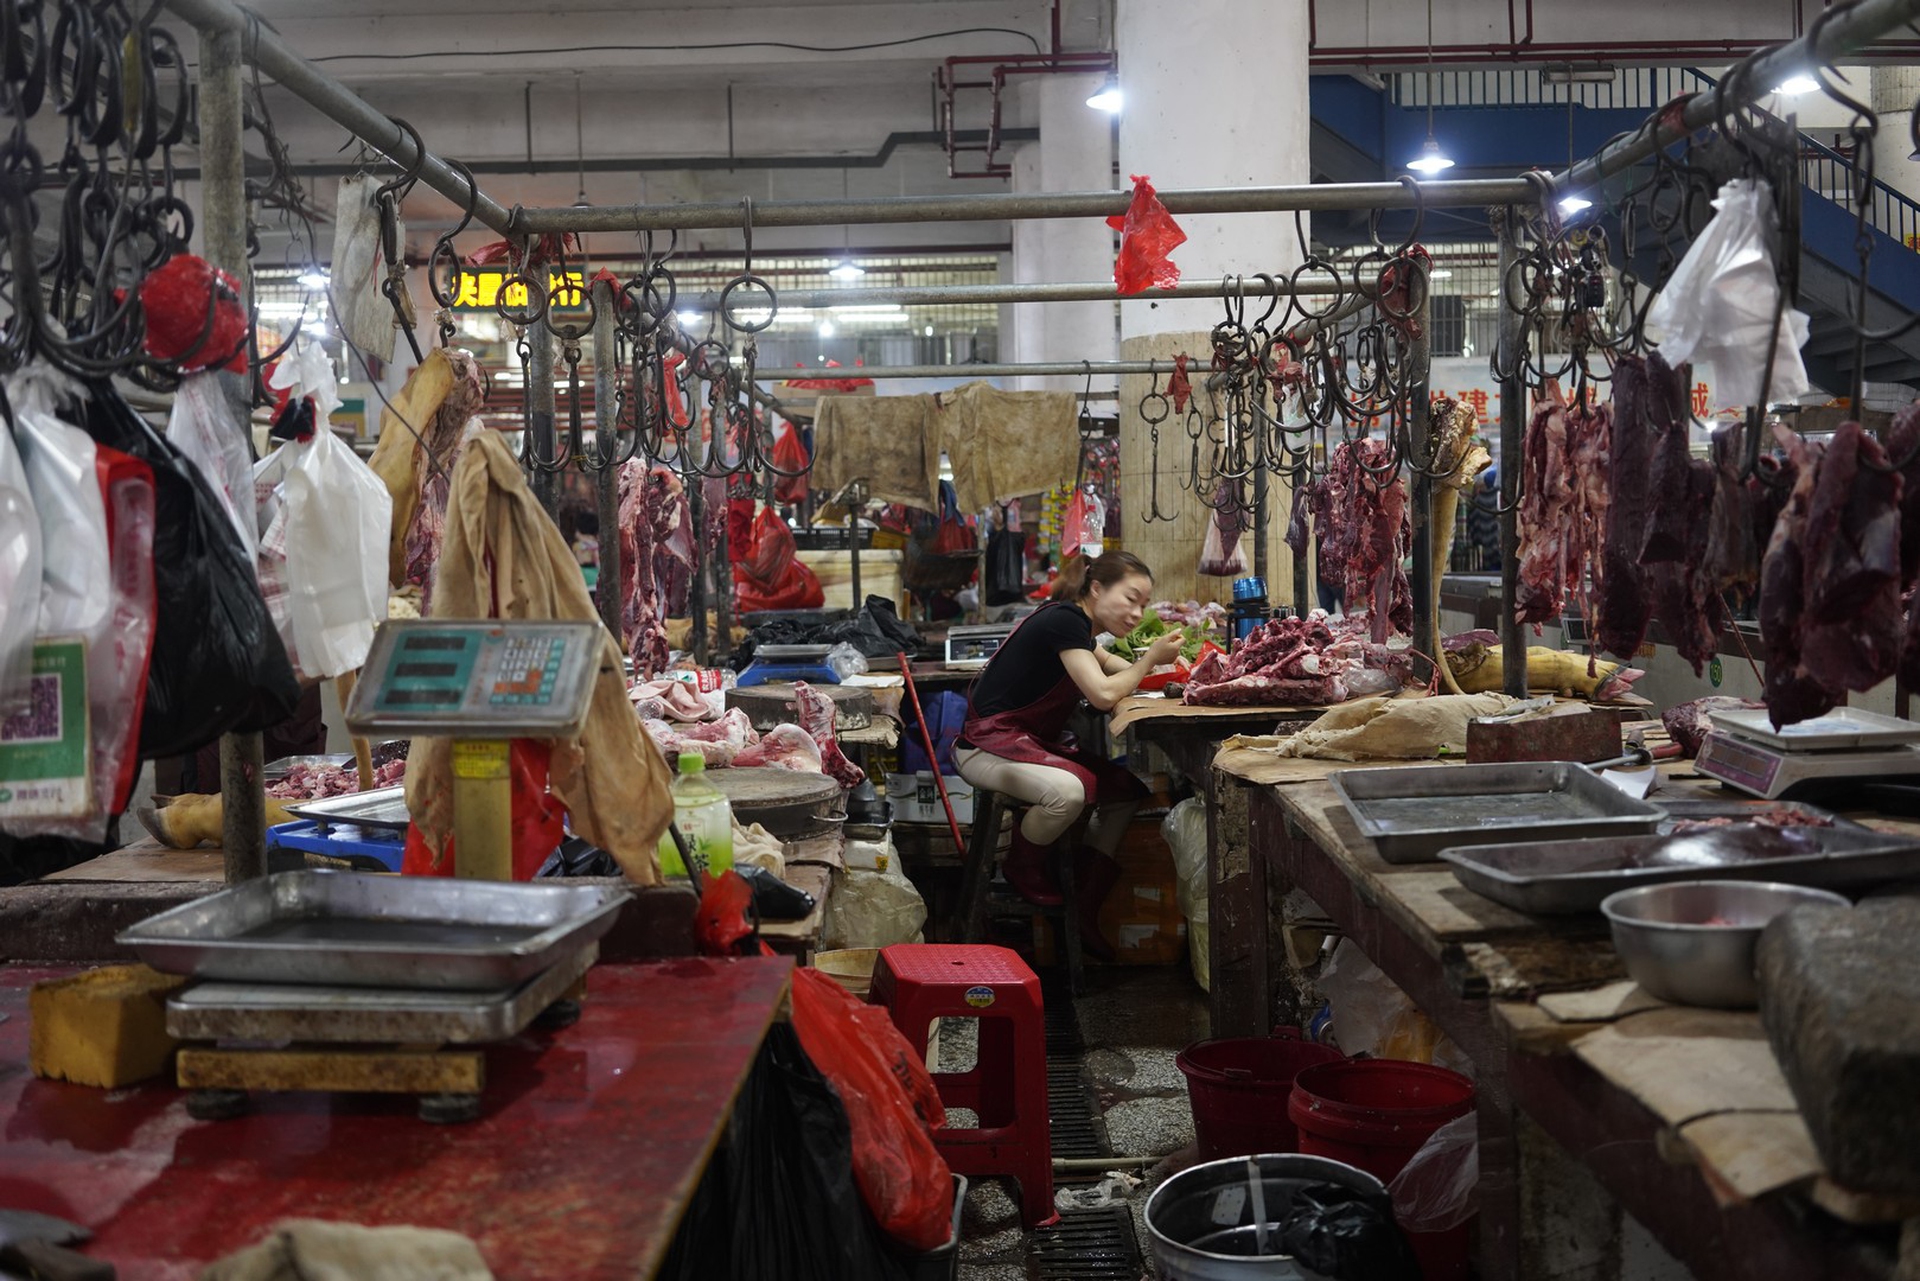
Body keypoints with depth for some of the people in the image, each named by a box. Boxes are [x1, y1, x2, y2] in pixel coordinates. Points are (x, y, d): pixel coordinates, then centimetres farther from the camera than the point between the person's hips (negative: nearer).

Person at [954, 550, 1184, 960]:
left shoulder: (1074, 622, 11)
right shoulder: (1064, 620, -18)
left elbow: (1104, 662, 33)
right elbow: (1103, 694, -26)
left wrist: (1144, 666, 13)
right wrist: (1151, 659, -11)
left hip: (1033, 741, 11)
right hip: (988, 745, -11)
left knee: (1127, 791, 3)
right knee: (1067, 791, -37)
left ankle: (1084, 916, 5)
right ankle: (1022, 865, -4)